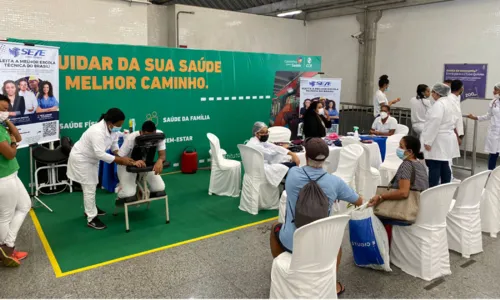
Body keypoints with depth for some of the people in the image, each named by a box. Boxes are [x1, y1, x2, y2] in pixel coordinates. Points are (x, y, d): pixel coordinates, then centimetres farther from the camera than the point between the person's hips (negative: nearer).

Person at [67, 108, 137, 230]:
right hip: (81, 159, -9)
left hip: (91, 158, 9)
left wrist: (120, 156, -19)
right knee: (89, 188, -5)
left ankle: (90, 209, 41)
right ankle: (91, 219, 4)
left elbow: (114, 144, -1)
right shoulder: (98, 132, -37)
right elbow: (101, 154, -41)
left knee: (92, 185, 22)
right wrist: (121, 160, -38)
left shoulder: (113, 129, -10)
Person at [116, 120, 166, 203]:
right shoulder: (131, 138, -32)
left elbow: (162, 155, -23)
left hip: (146, 163, 4)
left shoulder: (159, 135, -25)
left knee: (160, 189, -14)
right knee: (129, 195, -22)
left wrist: (160, 160, -48)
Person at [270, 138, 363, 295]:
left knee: (275, 228, 34)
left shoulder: (292, 173, -12)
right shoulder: (335, 182, -13)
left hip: (290, 242, 0)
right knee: (336, 234, 35)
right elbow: (359, 202, 5)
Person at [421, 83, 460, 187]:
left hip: (438, 141, -10)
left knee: (434, 167, -8)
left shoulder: (439, 104, -16)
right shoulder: (449, 103, 16)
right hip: (447, 139, 10)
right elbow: (455, 120, 21)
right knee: (444, 166, 12)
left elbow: (434, 123, -23)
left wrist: (428, 141, -21)